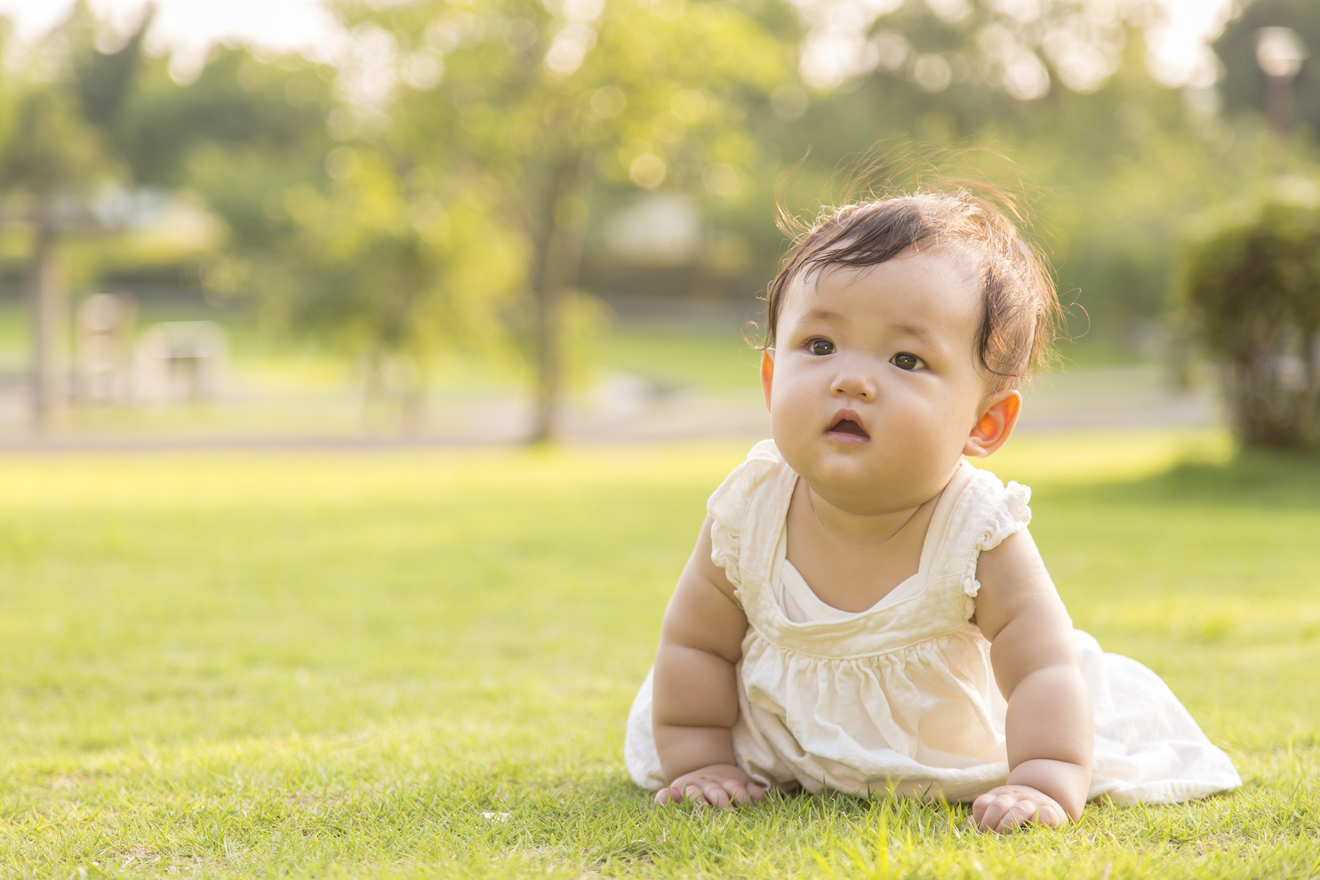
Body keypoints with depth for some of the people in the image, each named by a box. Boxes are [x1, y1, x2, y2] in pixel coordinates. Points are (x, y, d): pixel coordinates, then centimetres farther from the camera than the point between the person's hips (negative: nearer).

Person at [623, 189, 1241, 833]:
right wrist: (699, 763, -12)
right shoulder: (749, 514, -26)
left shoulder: (981, 534, -33)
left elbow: (1046, 672, -34)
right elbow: (696, 645, -12)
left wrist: (1043, 787, -46)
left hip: (955, 762, -1)